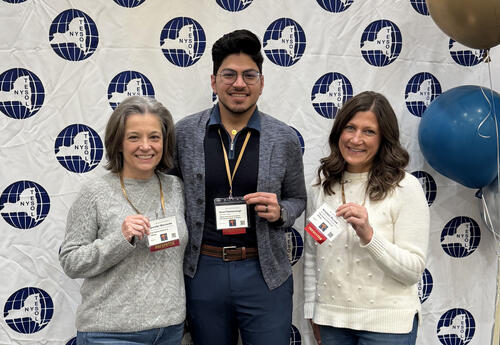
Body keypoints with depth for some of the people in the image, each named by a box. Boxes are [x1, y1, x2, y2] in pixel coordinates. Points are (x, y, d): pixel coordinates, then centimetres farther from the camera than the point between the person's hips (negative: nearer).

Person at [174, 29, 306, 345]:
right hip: (203, 270, 1)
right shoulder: (183, 133, -1)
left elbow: (298, 199, 10)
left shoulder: (285, 139, -2)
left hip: (265, 273, 0)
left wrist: (279, 212, -12)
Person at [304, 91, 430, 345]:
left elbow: (413, 271, -11)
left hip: (386, 323, -3)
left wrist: (368, 235, -23)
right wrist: (312, 313, 11)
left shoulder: (405, 187, -9)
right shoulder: (321, 185, 3)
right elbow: (311, 255, 10)